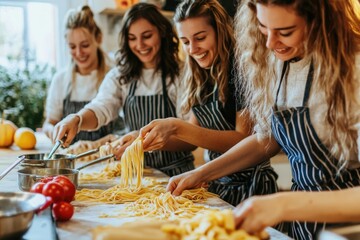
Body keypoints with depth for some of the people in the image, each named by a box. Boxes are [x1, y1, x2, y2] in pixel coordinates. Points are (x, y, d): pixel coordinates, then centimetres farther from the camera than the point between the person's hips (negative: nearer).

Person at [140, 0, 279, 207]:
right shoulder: (201, 78, 6)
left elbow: (244, 140, -21)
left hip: (249, 186, -6)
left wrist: (177, 127, -30)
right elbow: (193, 138, 8)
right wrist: (150, 140, -10)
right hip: (218, 182, 6)